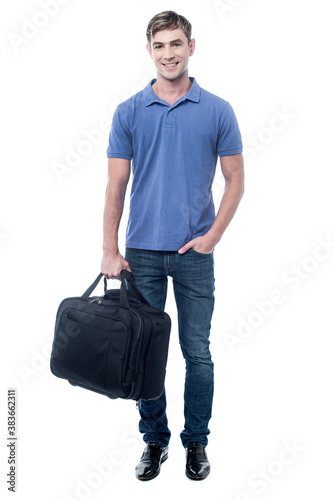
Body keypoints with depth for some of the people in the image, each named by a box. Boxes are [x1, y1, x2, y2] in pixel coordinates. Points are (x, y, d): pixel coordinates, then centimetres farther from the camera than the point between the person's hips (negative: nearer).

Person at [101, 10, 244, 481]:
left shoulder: (217, 111, 1)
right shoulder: (128, 112, 3)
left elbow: (235, 179, 3)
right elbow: (116, 184, 2)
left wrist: (213, 235, -9)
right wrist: (110, 250, -4)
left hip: (194, 252, -1)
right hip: (141, 252, 1)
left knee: (197, 352, 6)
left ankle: (196, 441, 24)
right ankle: (154, 441, 25)